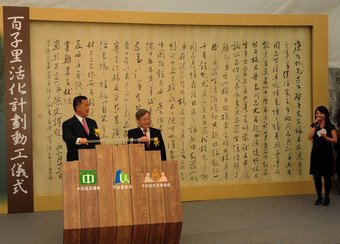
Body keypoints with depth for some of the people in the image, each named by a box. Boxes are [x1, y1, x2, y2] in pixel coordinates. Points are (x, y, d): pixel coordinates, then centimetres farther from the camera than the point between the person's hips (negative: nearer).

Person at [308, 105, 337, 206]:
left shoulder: (330, 126, 0)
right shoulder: (314, 125, 7)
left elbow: (335, 140, -2)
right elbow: (310, 137, -8)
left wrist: (326, 137, -18)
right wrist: (315, 125, -11)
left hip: (327, 153, -3)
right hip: (316, 153, 3)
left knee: (327, 177, 1)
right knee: (317, 177, 5)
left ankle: (326, 198, 12)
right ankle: (319, 198, 17)